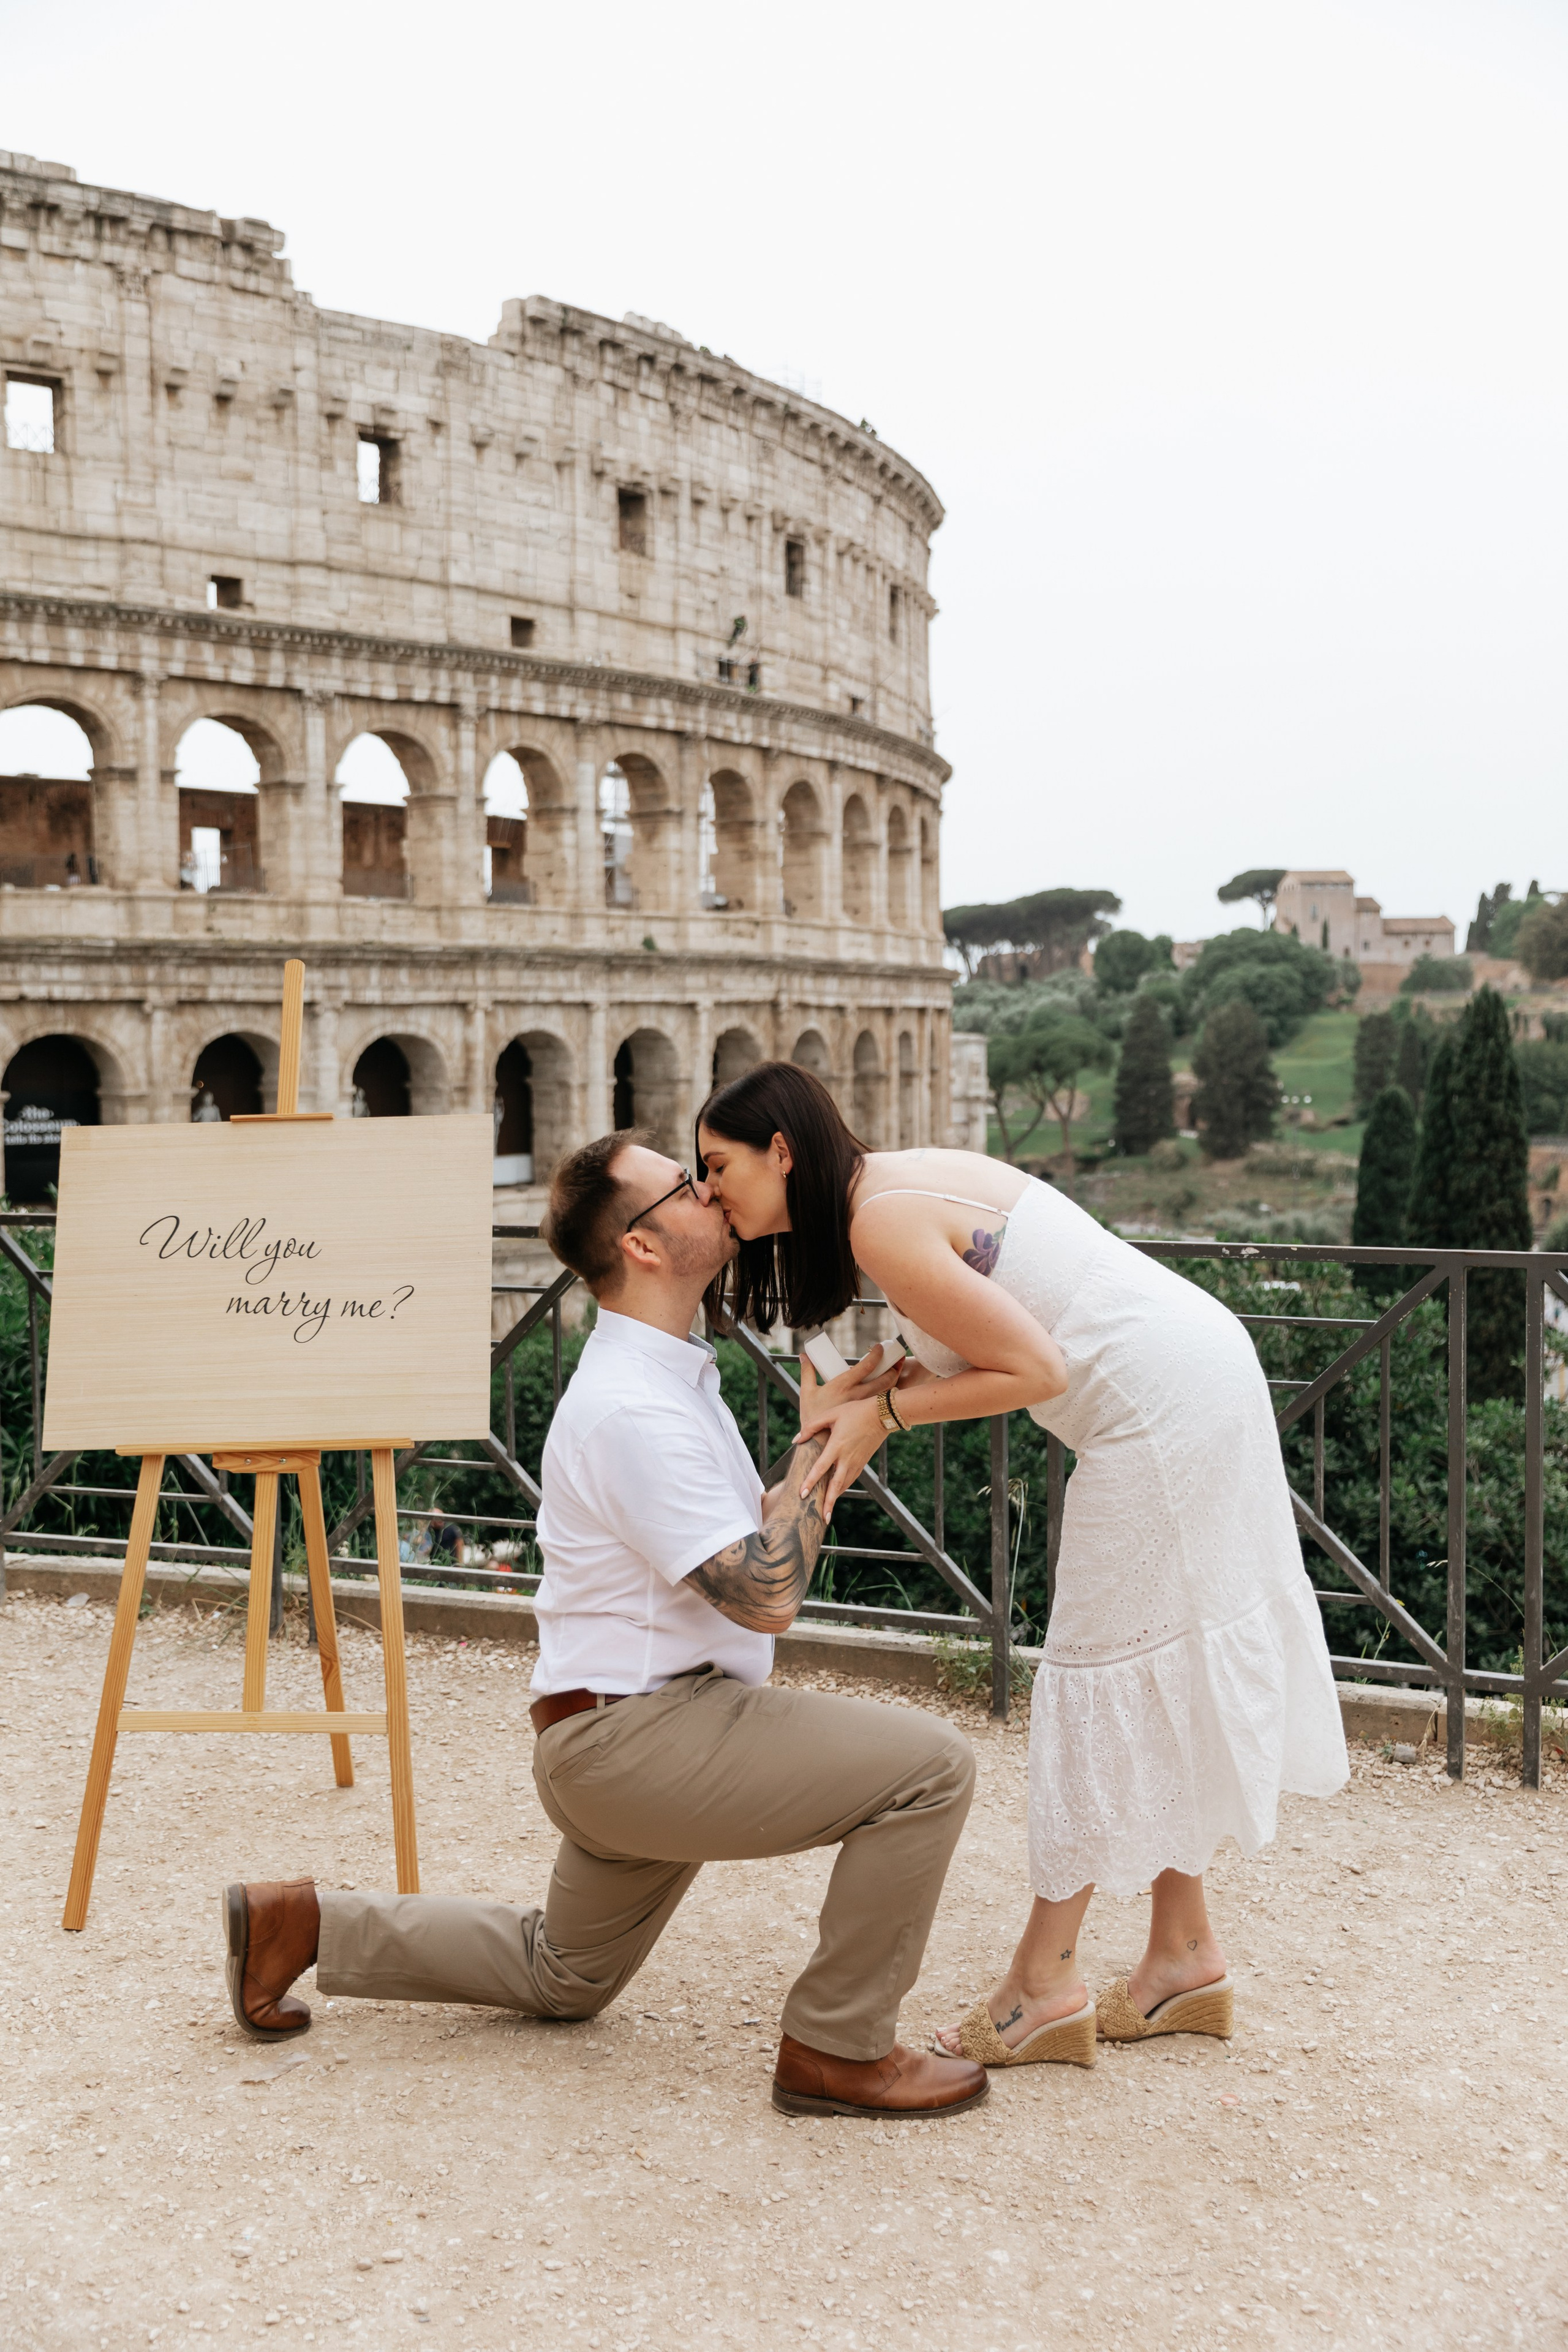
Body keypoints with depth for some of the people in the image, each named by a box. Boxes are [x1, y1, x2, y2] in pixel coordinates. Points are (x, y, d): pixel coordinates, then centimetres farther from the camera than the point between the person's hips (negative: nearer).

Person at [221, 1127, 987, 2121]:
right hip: (639, 1735, -11)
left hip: (628, 1738, 11)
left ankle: (305, 1922, 26)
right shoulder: (632, 1408, -22)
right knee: (929, 1765, -17)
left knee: (561, 1976, 29)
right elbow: (765, 1596, -25)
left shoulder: (668, 1372, 11)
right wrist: (826, 1446, -15)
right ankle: (838, 2049, -5)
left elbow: (744, 1540, 15)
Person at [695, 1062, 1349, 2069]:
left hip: (1163, 1410, -10)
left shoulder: (883, 1224, -17)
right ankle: (1187, 1956, 26)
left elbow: (1036, 1370, -17)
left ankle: (1045, 1985, 10)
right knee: (1162, 1671, 15)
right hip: (1202, 1378, 10)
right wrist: (863, 1397, 1)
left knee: (1106, 1673, -2)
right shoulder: (905, 1178, 11)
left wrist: (884, 1410, -9)